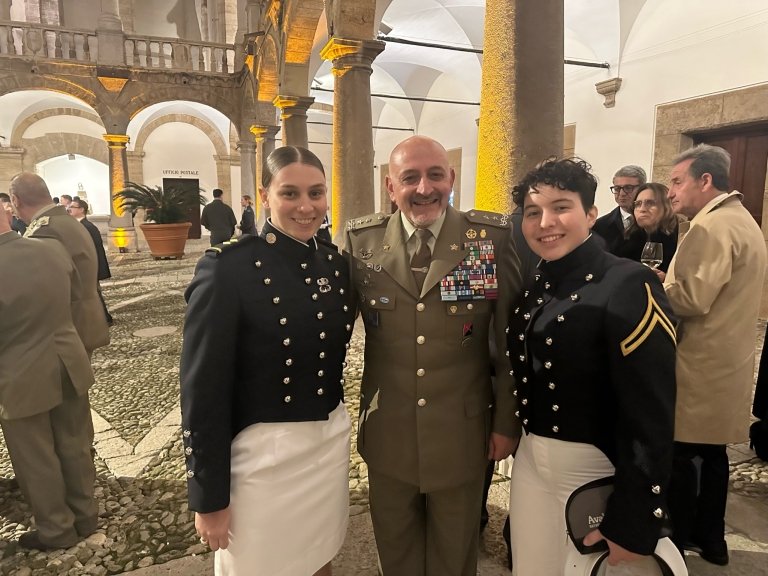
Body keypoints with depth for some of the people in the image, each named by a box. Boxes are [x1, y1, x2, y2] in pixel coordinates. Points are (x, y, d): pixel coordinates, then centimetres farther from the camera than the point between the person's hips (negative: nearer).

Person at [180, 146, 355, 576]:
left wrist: (337, 424, 11)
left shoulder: (336, 263, 2)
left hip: (332, 441, 6)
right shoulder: (228, 268, -16)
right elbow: (203, 390, -15)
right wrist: (209, 497, -11)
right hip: (263, 454, -5)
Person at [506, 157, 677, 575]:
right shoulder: (533, 285, 3)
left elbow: (652, 417, -20)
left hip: (597, 472, -6)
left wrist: (634, 523, -18)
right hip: (530, 462, 6)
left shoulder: (629, 286, -18)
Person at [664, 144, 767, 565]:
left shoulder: (712, 225, -18)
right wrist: (665, 284, 8)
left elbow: (691, 299, -24)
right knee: (711, 451, 19)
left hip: (699, 365, -10)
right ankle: (710, 538, 32)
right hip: (723, 361, 11)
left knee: (679, 455, 2)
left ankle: (676, 543, 16)